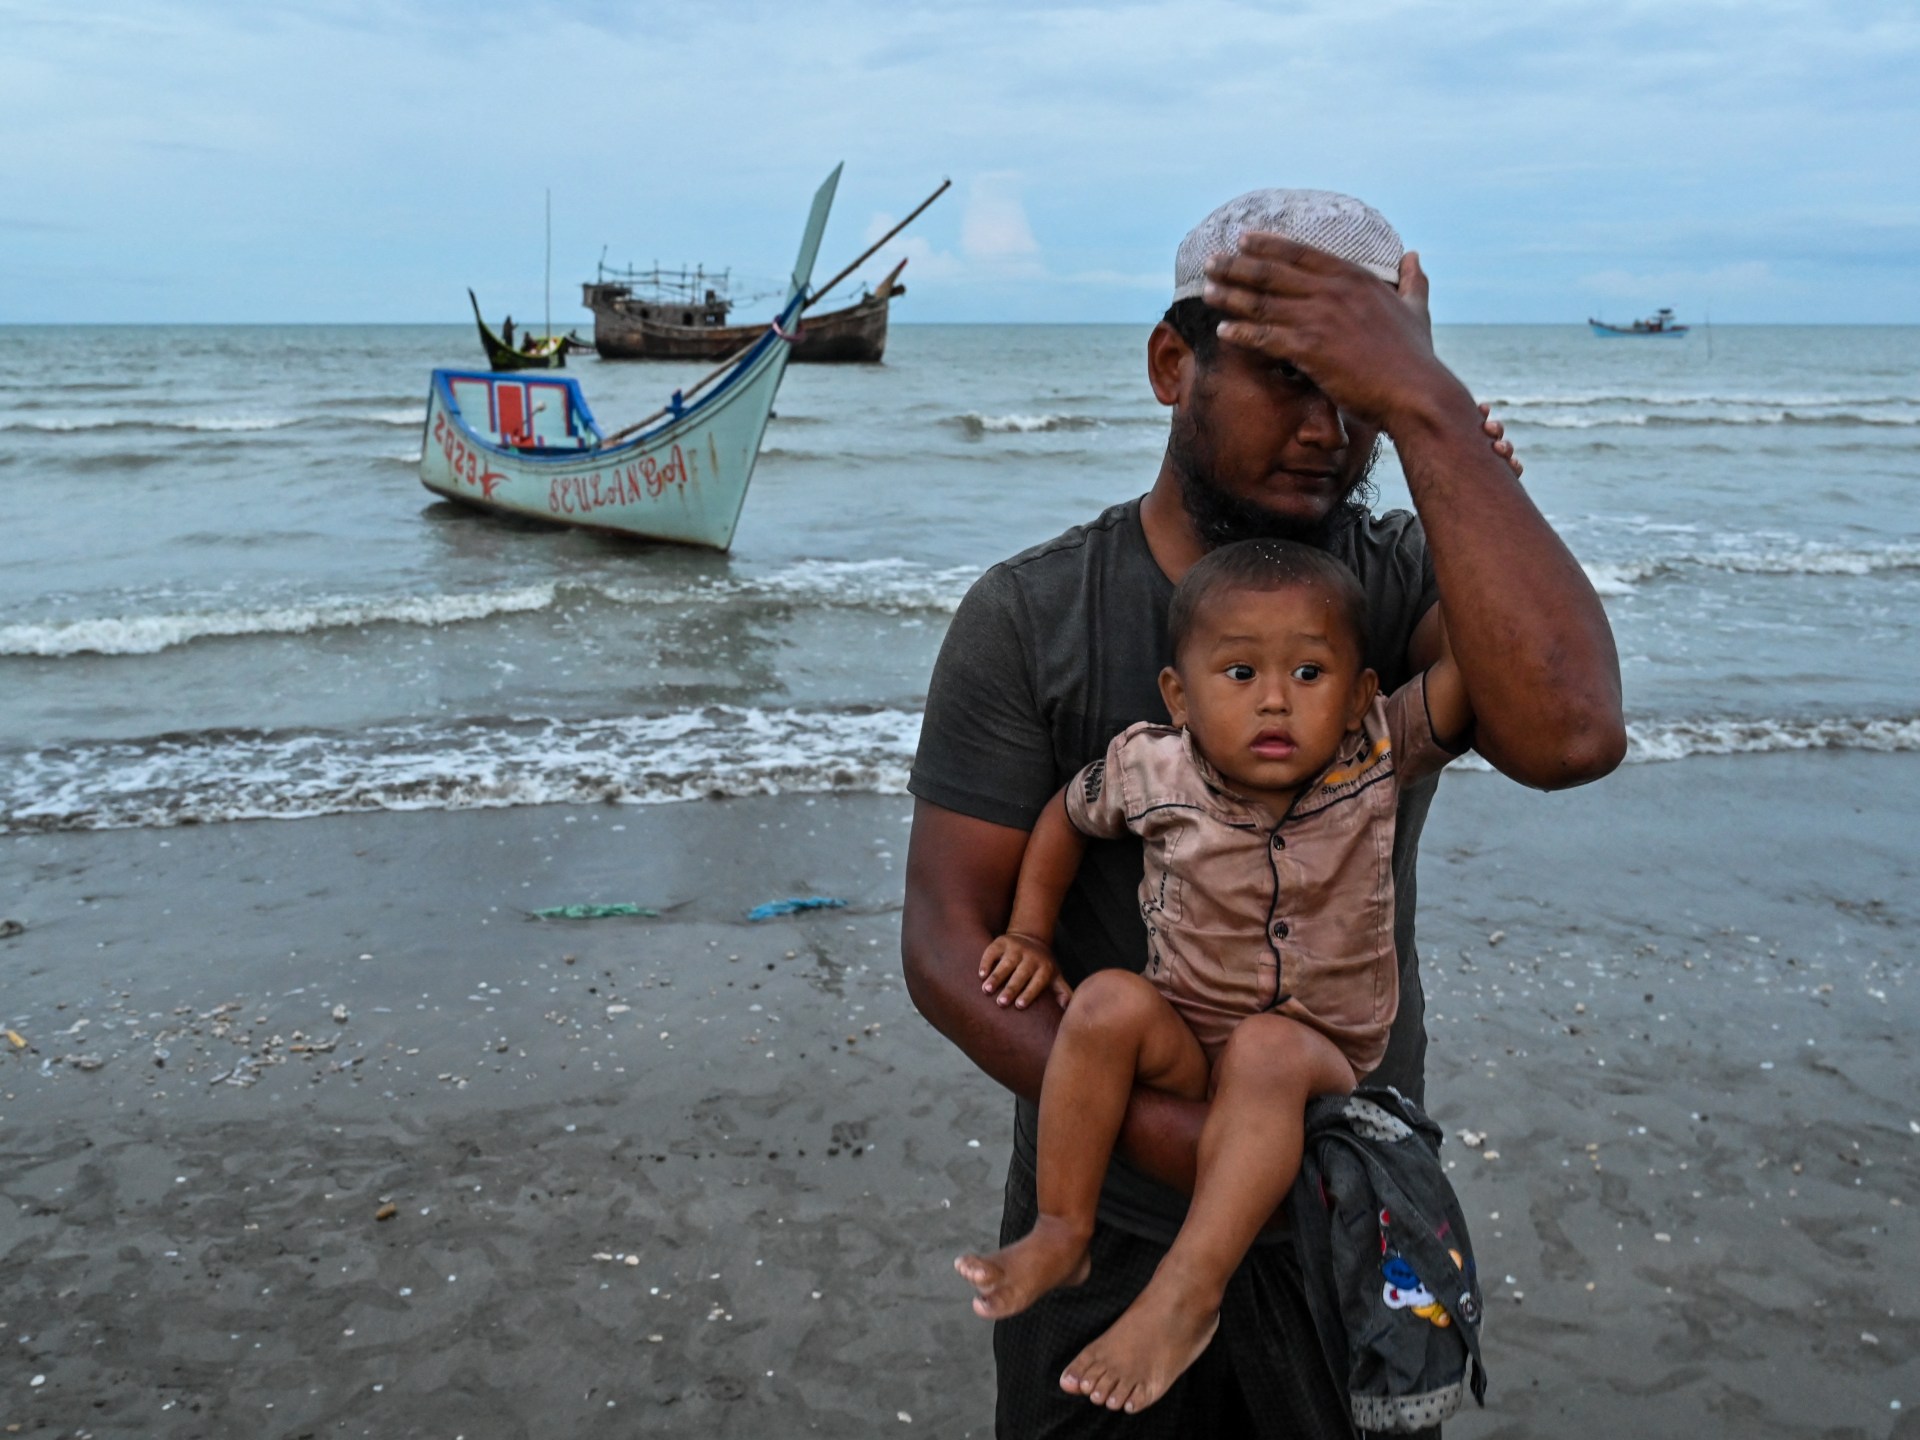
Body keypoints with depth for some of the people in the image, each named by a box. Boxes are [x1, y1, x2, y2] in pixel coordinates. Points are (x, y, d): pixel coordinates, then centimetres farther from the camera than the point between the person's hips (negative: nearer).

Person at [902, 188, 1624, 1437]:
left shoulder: (1407, 582, -9)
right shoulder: (1028, 619, -11)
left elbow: (1568, 735, -31)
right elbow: (948, 945, -13)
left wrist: (1428, 407, -32)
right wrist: (1165, 1133, -26)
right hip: (1112, 1233, -1)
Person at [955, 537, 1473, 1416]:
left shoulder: (1375, 757, -13)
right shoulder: (1152, 771, -10)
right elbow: (1064, 817, 10)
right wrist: (1030, 936, 4)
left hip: (1320, 1060, -1)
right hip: (1182, 1052, 2)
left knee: (1265, 1051, -34)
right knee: (1110, 1001, -27)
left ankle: (1189, 1291, -31)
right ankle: (1061, 1231, -15)